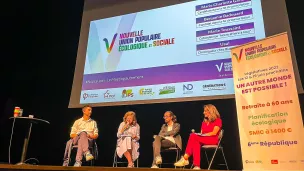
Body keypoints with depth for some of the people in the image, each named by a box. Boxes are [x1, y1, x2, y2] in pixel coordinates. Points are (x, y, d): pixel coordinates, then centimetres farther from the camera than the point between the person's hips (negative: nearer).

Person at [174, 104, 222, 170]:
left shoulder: (217, 120, 3)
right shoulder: (204, 121, 24)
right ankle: (197, 166, -42)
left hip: (213, 140, -6)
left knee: (193, 136, -31)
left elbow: (214, 133, -9)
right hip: (202, 139, 6)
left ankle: (185, 159, -34)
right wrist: (199, 134, -5)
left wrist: (203, 134, -15)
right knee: (196, 143, -33)